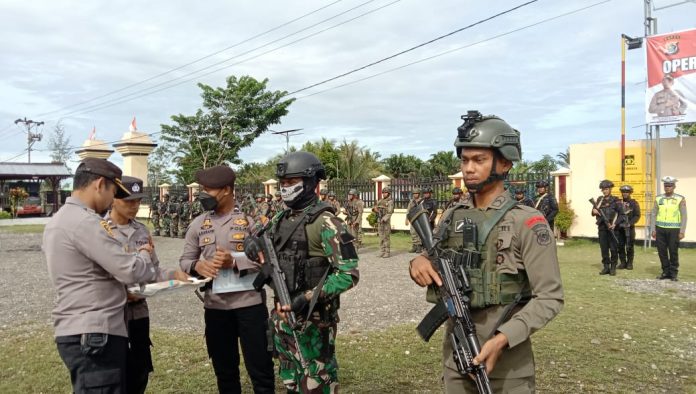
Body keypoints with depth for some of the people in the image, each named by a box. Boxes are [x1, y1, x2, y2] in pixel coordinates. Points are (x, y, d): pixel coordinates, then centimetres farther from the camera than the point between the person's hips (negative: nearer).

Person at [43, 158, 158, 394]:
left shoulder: (57, 220, 15)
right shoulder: (85, 221, -18)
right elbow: (131, 272, -20)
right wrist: (143, 254, 2)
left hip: (78, 331, 10)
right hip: (94, 334, -10)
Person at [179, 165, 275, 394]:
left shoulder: (250, 219, -5)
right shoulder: (198, 224, 5)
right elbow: (185, 260, 9)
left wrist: (234, 262, -21)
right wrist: (197, 265, -13)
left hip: (249, 302, -3)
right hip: (214, 305, 4)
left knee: (259, 366, 6)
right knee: (224, 368, 17)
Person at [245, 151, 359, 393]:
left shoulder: (324, 221, -15)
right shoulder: (281, 219, 7)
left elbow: (348, 273, -19)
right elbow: (265, 244, 23)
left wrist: (308, 298, -25)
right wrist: (252, 243, -3)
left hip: (313, 319, -7)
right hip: (282, 314, 7)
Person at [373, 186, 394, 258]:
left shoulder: (390, 202, -7)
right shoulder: (380, 201, 13)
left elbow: (389, 213, -15)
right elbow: (375, 209, 19)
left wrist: (384, 219, -25)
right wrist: (374, 209, -5)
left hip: (386, 221, -6)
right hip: (379, 221, 6)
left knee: (386, 237, -4)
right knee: (381, 237, 8)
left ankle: (387, 252, 1)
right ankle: (382, 252, 13)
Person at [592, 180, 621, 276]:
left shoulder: (615, 200, -1)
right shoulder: (599, 199, 11)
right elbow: (593, 213, 17)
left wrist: (615, 224, -16)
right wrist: (594, 211, -6)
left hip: (612, 228, -4)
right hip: (602, 228, 4)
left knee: (613, 249, 1)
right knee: (604, 249, 7)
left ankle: (613, 267, 9)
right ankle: (606, 267, 14)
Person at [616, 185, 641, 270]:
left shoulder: (634, 203, 2)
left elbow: (637, 216, -4)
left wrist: (630, 223, -17)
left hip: (630, 228, -3)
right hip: (619, 228, 3)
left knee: (629, 247, 2)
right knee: (620, 246, 4)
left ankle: (629, 263, 11)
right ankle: (623, 262, 14)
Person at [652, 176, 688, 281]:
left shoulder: (680, 199, -1)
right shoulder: (658, 199, 7)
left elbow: (684, 216, -2)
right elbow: (654, 214, 9)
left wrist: (682, 231, -8)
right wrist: (653, 229, 4)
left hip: (674, 229, -3)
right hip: (660, 229, 3)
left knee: (673, 252, 3)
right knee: (662, 251, 5)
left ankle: (674, 273, 14)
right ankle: (665, 271, 18)